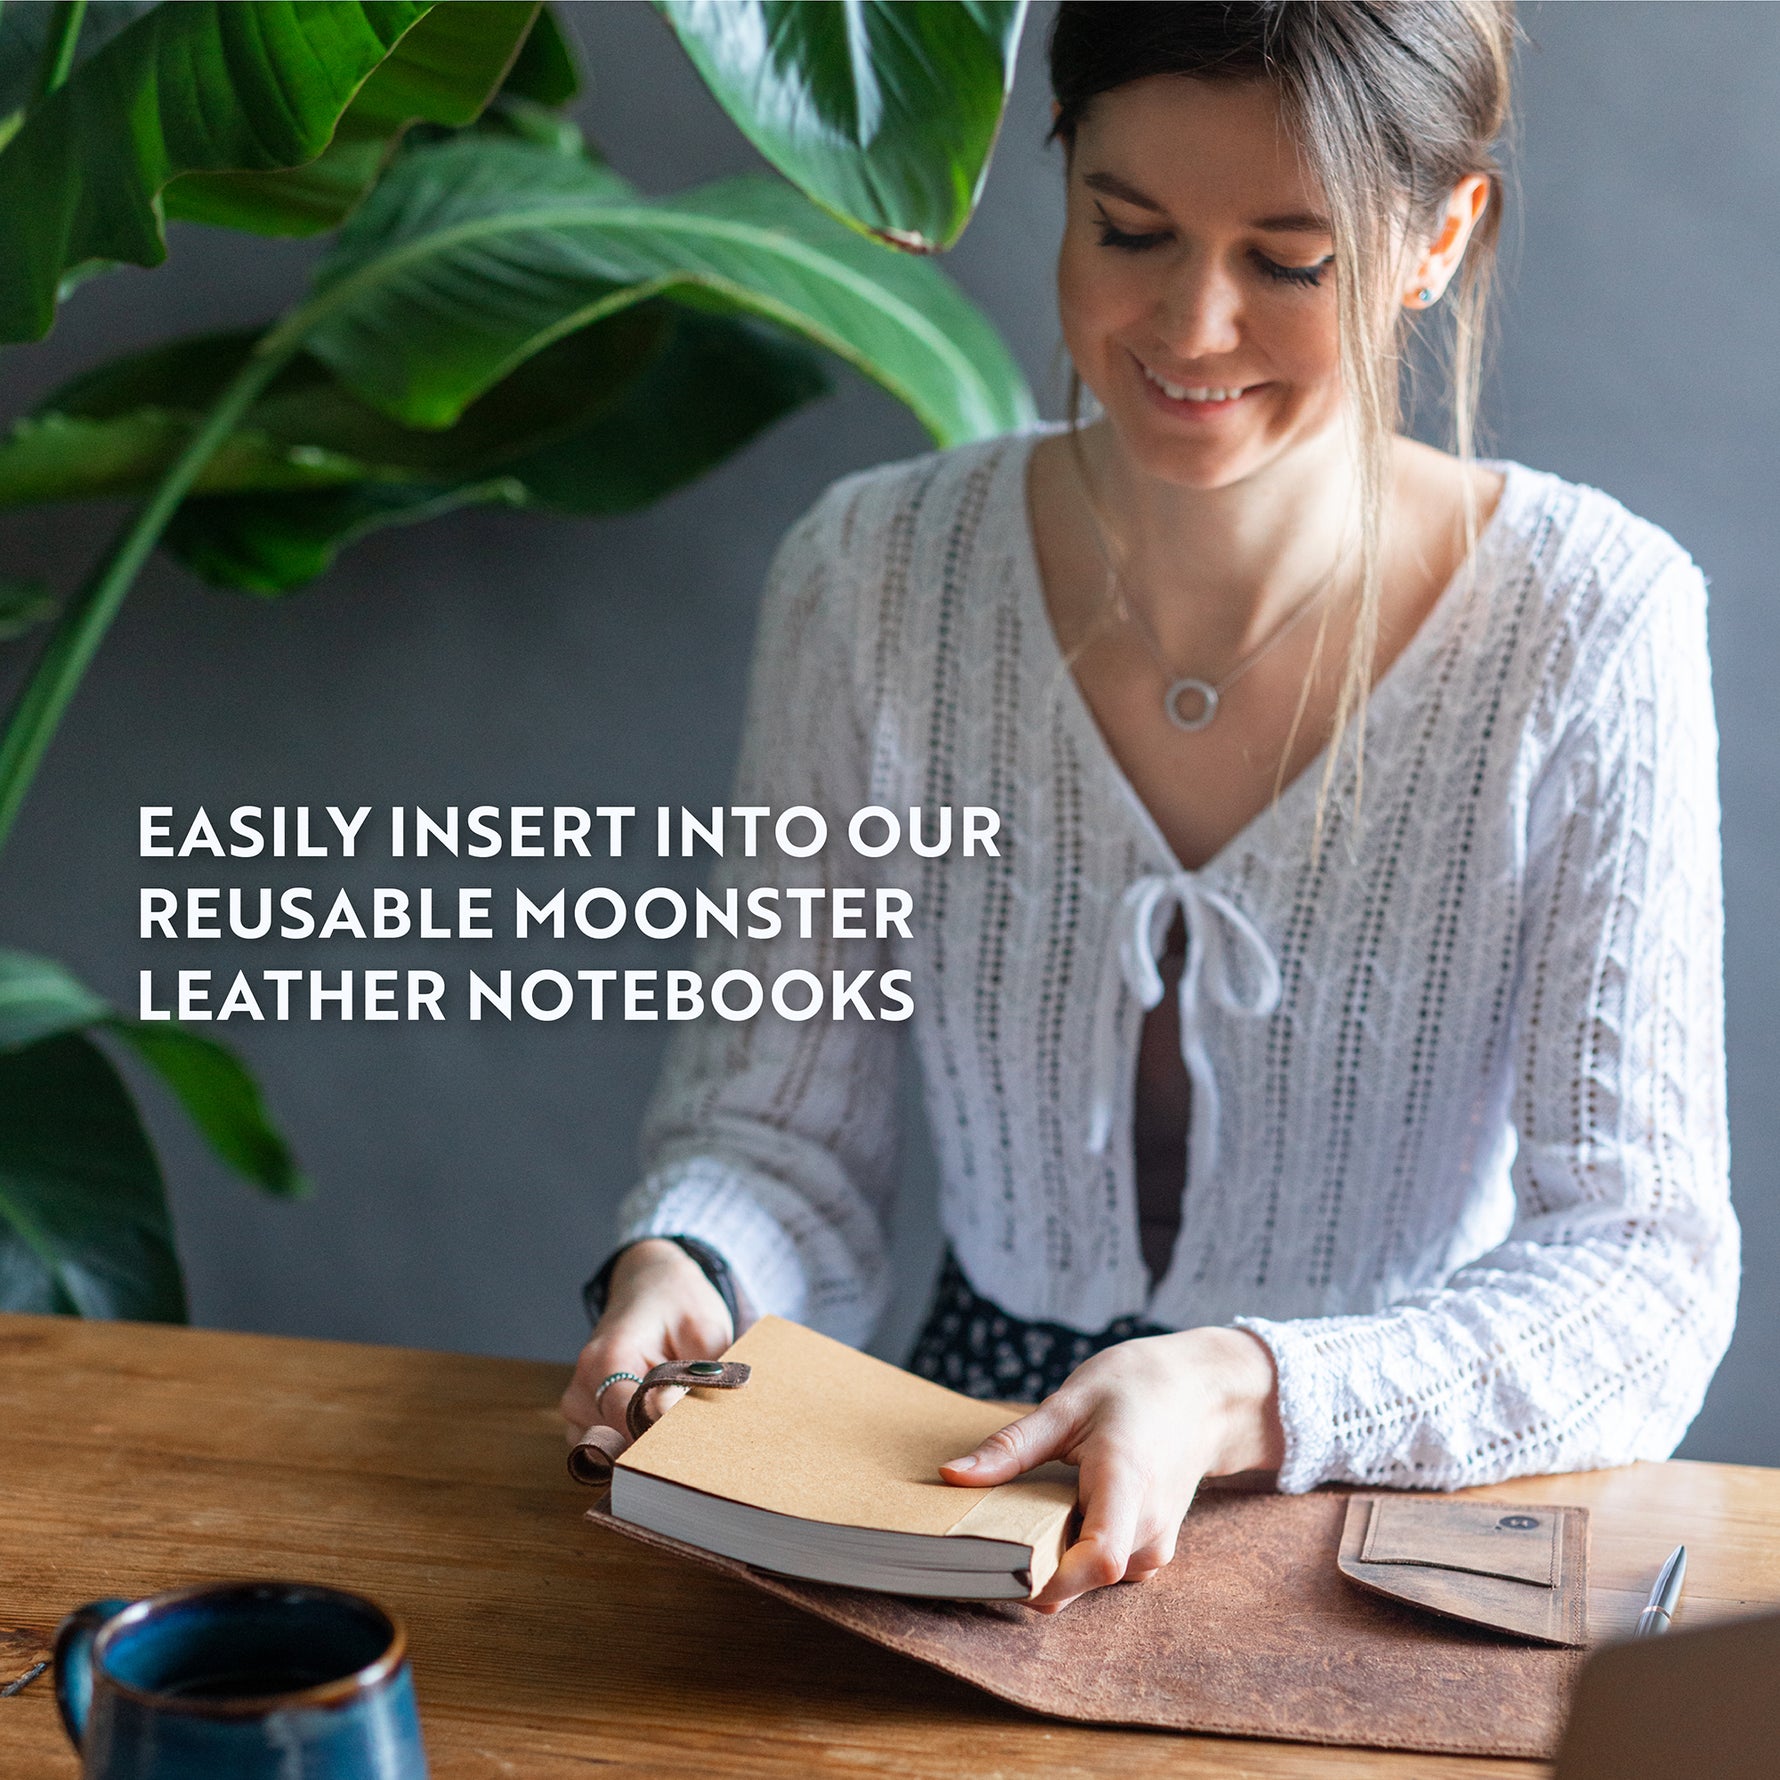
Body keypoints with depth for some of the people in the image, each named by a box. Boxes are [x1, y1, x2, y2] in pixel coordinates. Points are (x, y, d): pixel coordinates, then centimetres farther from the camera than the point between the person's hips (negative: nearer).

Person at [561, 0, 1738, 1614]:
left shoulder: (1587, 625, -12)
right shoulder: (876, 579, -5)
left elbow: (1640, 1282, -14)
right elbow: (777, 1122, 1)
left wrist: (1241, 1393, -30)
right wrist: (679, 1269, -21)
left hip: (1412, 1500, -1)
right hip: (966, 1482, 1)